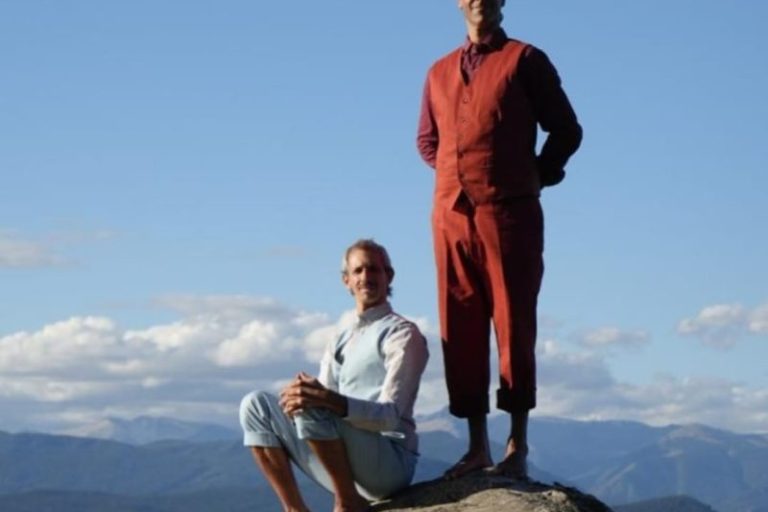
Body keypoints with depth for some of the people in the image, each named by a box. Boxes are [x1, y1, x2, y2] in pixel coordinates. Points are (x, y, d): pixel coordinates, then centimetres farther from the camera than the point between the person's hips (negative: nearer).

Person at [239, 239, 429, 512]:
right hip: (341, 467, 7)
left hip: (391, 464, -7)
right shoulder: (338, 344, 19)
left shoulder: (402, 334, -3)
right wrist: (303, 394, -15)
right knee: (256, 405, 1)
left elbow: (390, 414, -15)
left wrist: (333, 402, -33)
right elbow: (321, 399, 11)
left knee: (312, 408, -30)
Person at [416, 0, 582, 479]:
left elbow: (566, 130, 6)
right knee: (460, 331, 2)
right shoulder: (439, 72, 17)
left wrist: (537, 176, 2)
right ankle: (478, 446, 7)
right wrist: (455, 174, 14)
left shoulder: (525, 60, 4)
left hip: (509, 211, -4)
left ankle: (518, 446, -3)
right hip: (451, 214, 4)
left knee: (514, 326, -4)